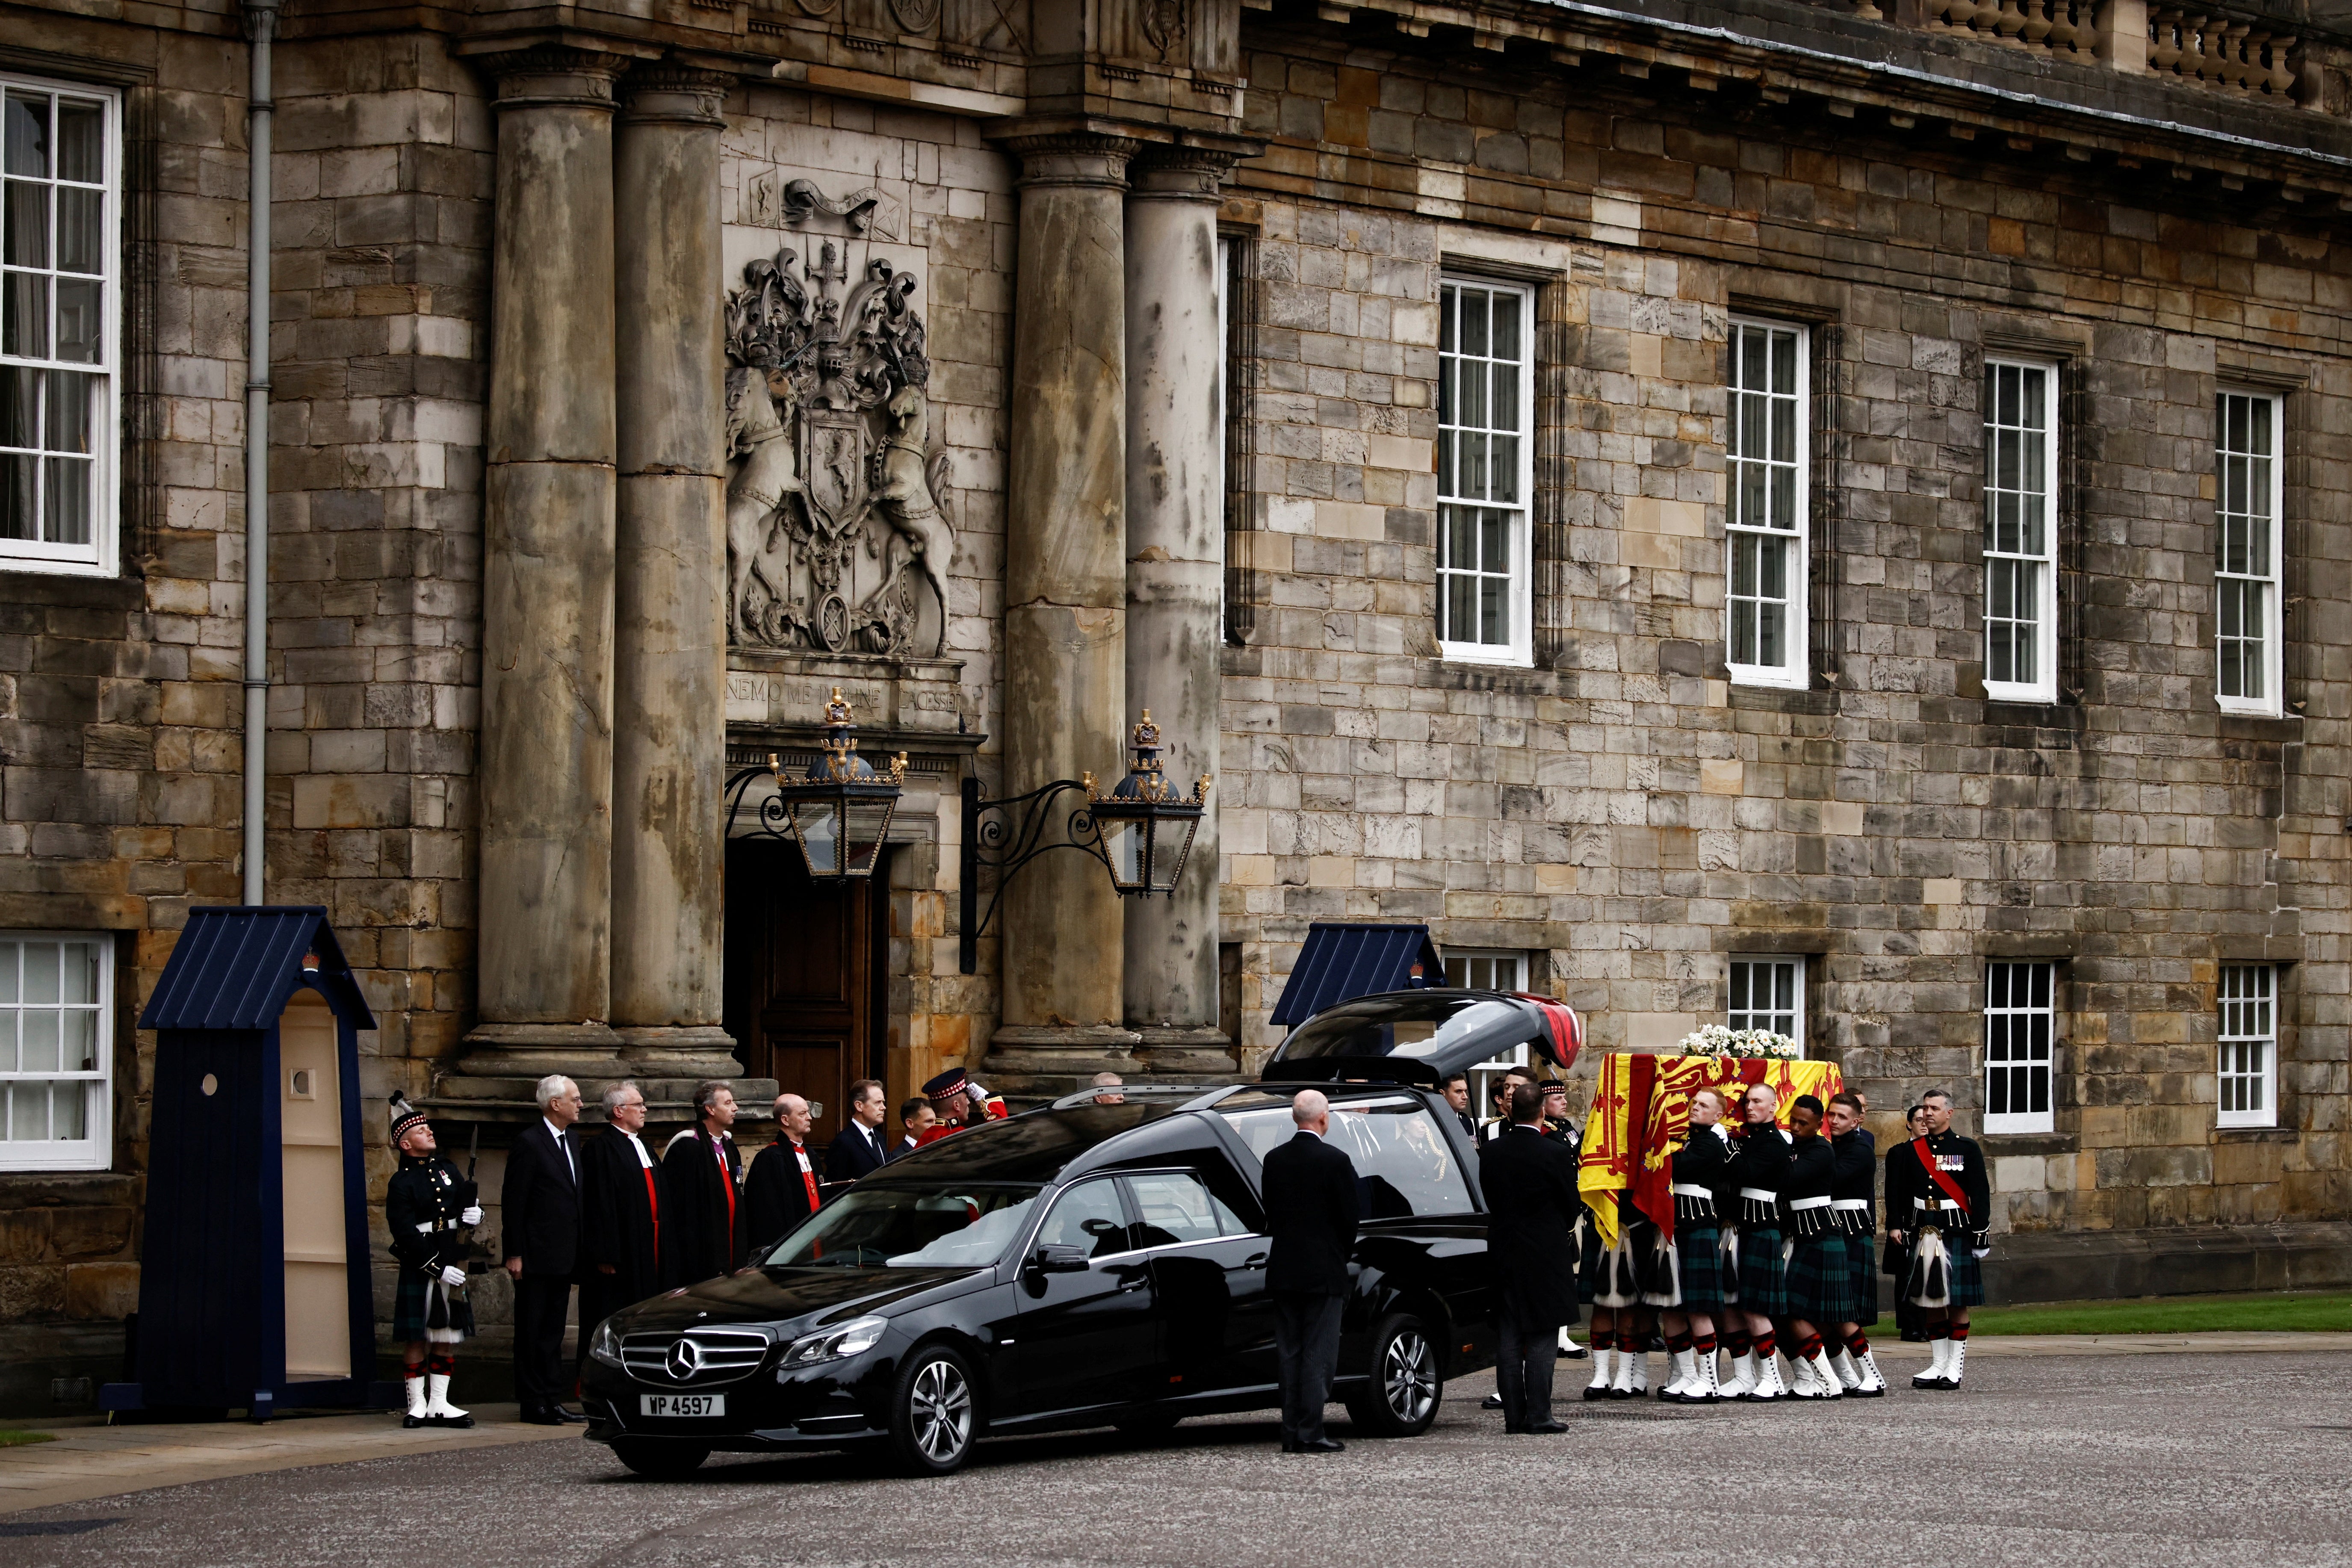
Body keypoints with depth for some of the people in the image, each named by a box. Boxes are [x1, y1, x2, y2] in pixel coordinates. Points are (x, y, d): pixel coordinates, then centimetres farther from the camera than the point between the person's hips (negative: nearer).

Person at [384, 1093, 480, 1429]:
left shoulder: (447, 1170, 12)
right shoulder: (401, 1183, -7)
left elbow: (468, 1199, 22)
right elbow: (406, 1234, -13)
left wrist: (474, 1213, -4)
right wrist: (437, 1269, -17)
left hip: (451, 1267, 6)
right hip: (419, 1270, -6)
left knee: (448, 1335, 7)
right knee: (417, 1338, -1)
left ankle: (440, 1404, 12)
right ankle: (418, 1405, 4)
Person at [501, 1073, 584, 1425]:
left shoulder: (569, 1140, 13)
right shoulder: (529, 1144, -12)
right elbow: (514, 1202, -13)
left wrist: (578, 1251, 13)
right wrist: (515, 1254, -16)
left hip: (562, 1257, 8)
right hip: (537, 1257, -8)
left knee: (553, 1332, 12)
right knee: (532, 1332, -1)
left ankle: (553, 1401, 16)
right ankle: (534, 1404, 2)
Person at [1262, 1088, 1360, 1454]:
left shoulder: (1274, 1159, 4)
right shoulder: (1335, 1161, -11)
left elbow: (1270, 1213, 8)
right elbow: (1352, 1215, -7)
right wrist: (1344, 1251, 11)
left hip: (1284, 1270, 5)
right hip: (1324, 1271, -5)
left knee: (1290, 1355, 10)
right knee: (1319, 1355, -2)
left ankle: (1292, 1433, 10)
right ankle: (1310, 1434, -6)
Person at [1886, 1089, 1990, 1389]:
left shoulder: (1967, 1149, 1)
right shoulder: (1911, 1151, 11)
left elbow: (1980, 1195, -2)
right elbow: (1899, 1194, 10)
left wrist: (1979, 1235, -8)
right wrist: (1896, 1226, -1)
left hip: (1957, 1232, -4)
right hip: (1923, 1233, 4)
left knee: (1957, 1302, -2)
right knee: (1931, 1302, 6)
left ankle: (1955, 1367, 3)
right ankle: (1939, 1364, 12)